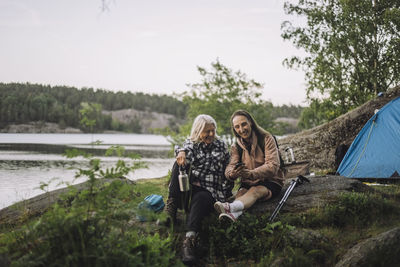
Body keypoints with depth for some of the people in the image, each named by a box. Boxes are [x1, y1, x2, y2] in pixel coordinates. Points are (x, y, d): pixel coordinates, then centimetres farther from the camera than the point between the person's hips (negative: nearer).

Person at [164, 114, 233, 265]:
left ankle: (189, 241, -56)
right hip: (187, 189, 2)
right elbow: (187, 149, -13)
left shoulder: (221, 146, 16)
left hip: (208, 192, -2)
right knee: (180, 164, -23)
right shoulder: (192, 143, 13)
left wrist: (224, 194, 6)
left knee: (200, 198, -38)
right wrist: (182, 152, -38)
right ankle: (171, 205, -28)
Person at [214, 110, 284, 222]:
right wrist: (233, 173, -36)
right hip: (247, 183, 5)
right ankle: (233, 214, -61)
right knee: (240, 194, -29)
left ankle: (230, 207, -66)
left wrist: (251, 173, -40)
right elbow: (229, 167, -8)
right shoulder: (236, 146, 6)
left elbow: (273, 166, -23)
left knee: (255, 191, -36)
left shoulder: (267, 139, -10)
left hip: (270, 181, -5)